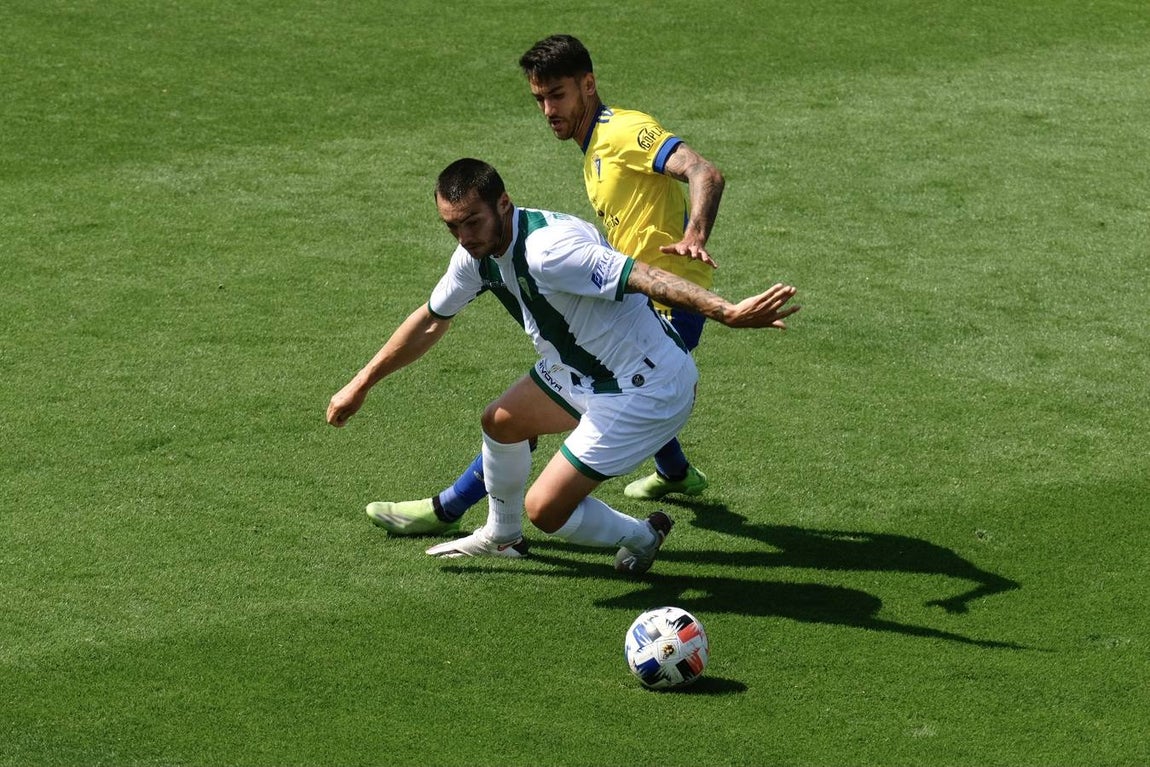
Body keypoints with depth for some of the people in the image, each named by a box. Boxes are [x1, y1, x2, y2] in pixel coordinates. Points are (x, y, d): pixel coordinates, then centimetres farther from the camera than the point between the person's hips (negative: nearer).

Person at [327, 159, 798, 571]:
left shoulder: (547, 249, -31)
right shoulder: (477, 253, -1)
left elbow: (644, 277, -39)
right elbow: (431, 322, 16)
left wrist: (729, 313, -51)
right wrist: (360, 386, 21)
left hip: (646, 390, -9)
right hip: (583, 373, 9)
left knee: (544, 510, -8)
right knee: (500, 422, 24)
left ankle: (641, 536, 20)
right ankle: (502, 536, 49)